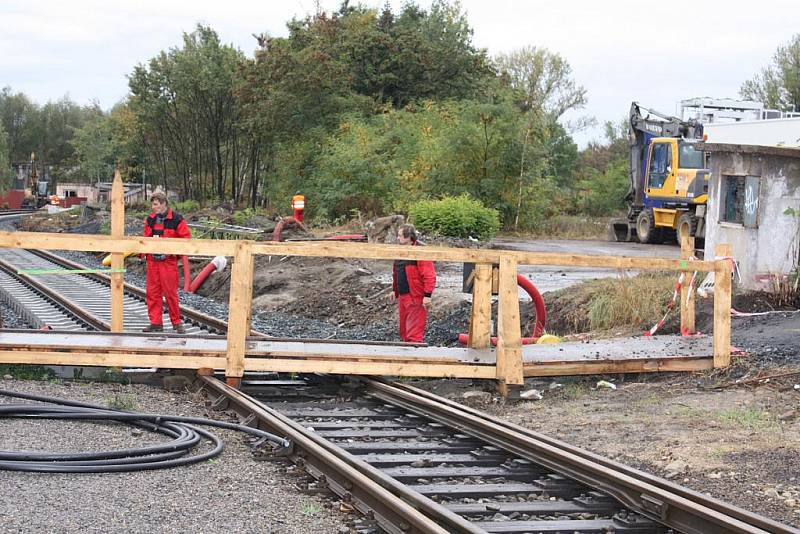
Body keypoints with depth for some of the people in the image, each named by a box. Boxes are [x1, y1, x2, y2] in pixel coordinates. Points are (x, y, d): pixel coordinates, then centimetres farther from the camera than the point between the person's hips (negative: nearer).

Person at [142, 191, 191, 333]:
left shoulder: (176, 219, -5)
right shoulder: (150, 219, 11)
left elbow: (186, 238, -6)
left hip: (168, 261, -5)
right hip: (152, 261, 5)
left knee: (170, 292, -3)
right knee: (152, 292, 5)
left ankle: (177, 323, 7)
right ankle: (156, 323, 12)